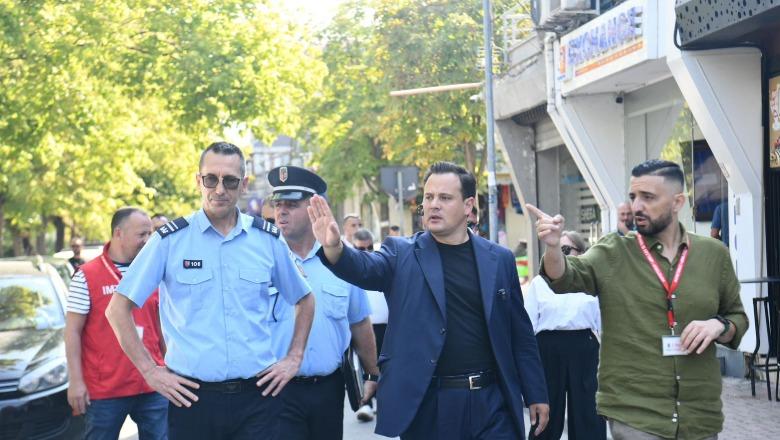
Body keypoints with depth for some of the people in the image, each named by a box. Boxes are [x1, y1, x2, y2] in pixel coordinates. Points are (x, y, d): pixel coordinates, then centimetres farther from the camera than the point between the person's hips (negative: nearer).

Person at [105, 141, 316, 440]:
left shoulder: (268, 240, 5)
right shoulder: (170, 240, -1)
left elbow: (304, 300, 19)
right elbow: (118, 309, 2)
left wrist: (294, 359, 10)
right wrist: (150, 370, -2)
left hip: (257, 395, 1)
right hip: (192, 396, -1)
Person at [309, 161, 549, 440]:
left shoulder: (499, 260, 7)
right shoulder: (401, 253, 2)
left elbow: (520, 333, 10)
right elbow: (365, 269, -18)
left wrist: (536, 394, 9)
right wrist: (334, 248, -39)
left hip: (490, 401, 1)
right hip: (427, 404, -1)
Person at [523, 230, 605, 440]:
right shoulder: (539, 282, 5)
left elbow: (602, 321, 8)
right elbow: (529, 324, 4)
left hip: (584, 347, 0)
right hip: (548, 347, 0)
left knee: (587, 414, 4)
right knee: (547, 413, 9)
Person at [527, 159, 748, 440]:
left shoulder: (714, 254, 4)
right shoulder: (613, 253, -1)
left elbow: (738, 317, 13)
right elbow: (564, 278, -15)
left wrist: (719, 325, -9)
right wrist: (553, 246, -36)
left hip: (700, 415, 3)